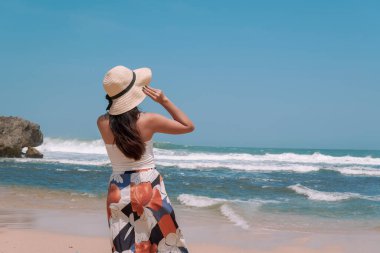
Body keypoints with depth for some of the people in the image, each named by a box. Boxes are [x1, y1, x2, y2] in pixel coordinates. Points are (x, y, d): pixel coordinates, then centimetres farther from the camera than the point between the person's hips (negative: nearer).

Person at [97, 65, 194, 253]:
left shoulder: (103, 123, -5)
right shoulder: (148, 121, -12)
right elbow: (188, 126, 0)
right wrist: (164, 101, -4)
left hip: (118, 192, 3)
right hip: (149, 189, -2)